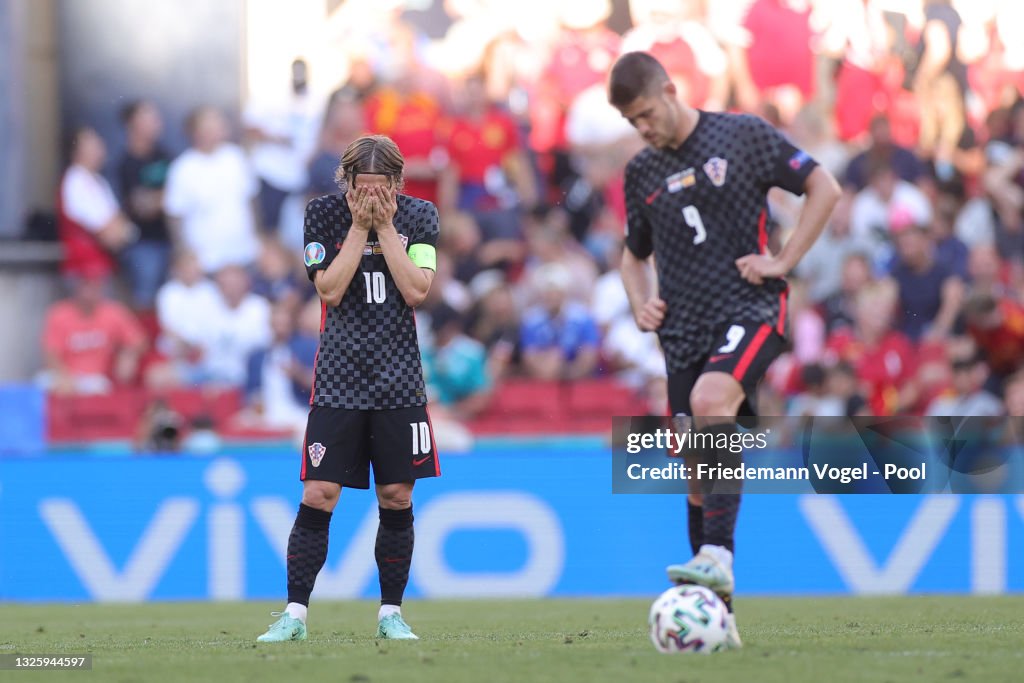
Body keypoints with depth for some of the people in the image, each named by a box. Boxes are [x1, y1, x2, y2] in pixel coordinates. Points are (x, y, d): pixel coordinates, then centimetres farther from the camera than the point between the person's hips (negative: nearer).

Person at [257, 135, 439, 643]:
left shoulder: (419, 215, 1)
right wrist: (360, 226, -14)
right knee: (318, 496, -7)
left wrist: (386, 226, -12)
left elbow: (416, 291, -9)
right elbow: (330, 290, -11)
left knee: (397, 497, 3)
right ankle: (294, 614, -2)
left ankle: (390, 613, 15)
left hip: (399, 379, 1)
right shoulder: (324, 214, -2)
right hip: (338, 379, -1)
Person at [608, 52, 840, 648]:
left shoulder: (743, 135, -1)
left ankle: (717, 556, -40)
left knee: (711, 399, -35)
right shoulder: (642, 173, 12)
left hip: (751, 309, -5)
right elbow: (635, 255, 27)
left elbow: (825, 188, 1)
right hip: (684, 328, 5)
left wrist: (783, 262, -7)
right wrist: (640, 302, 6)